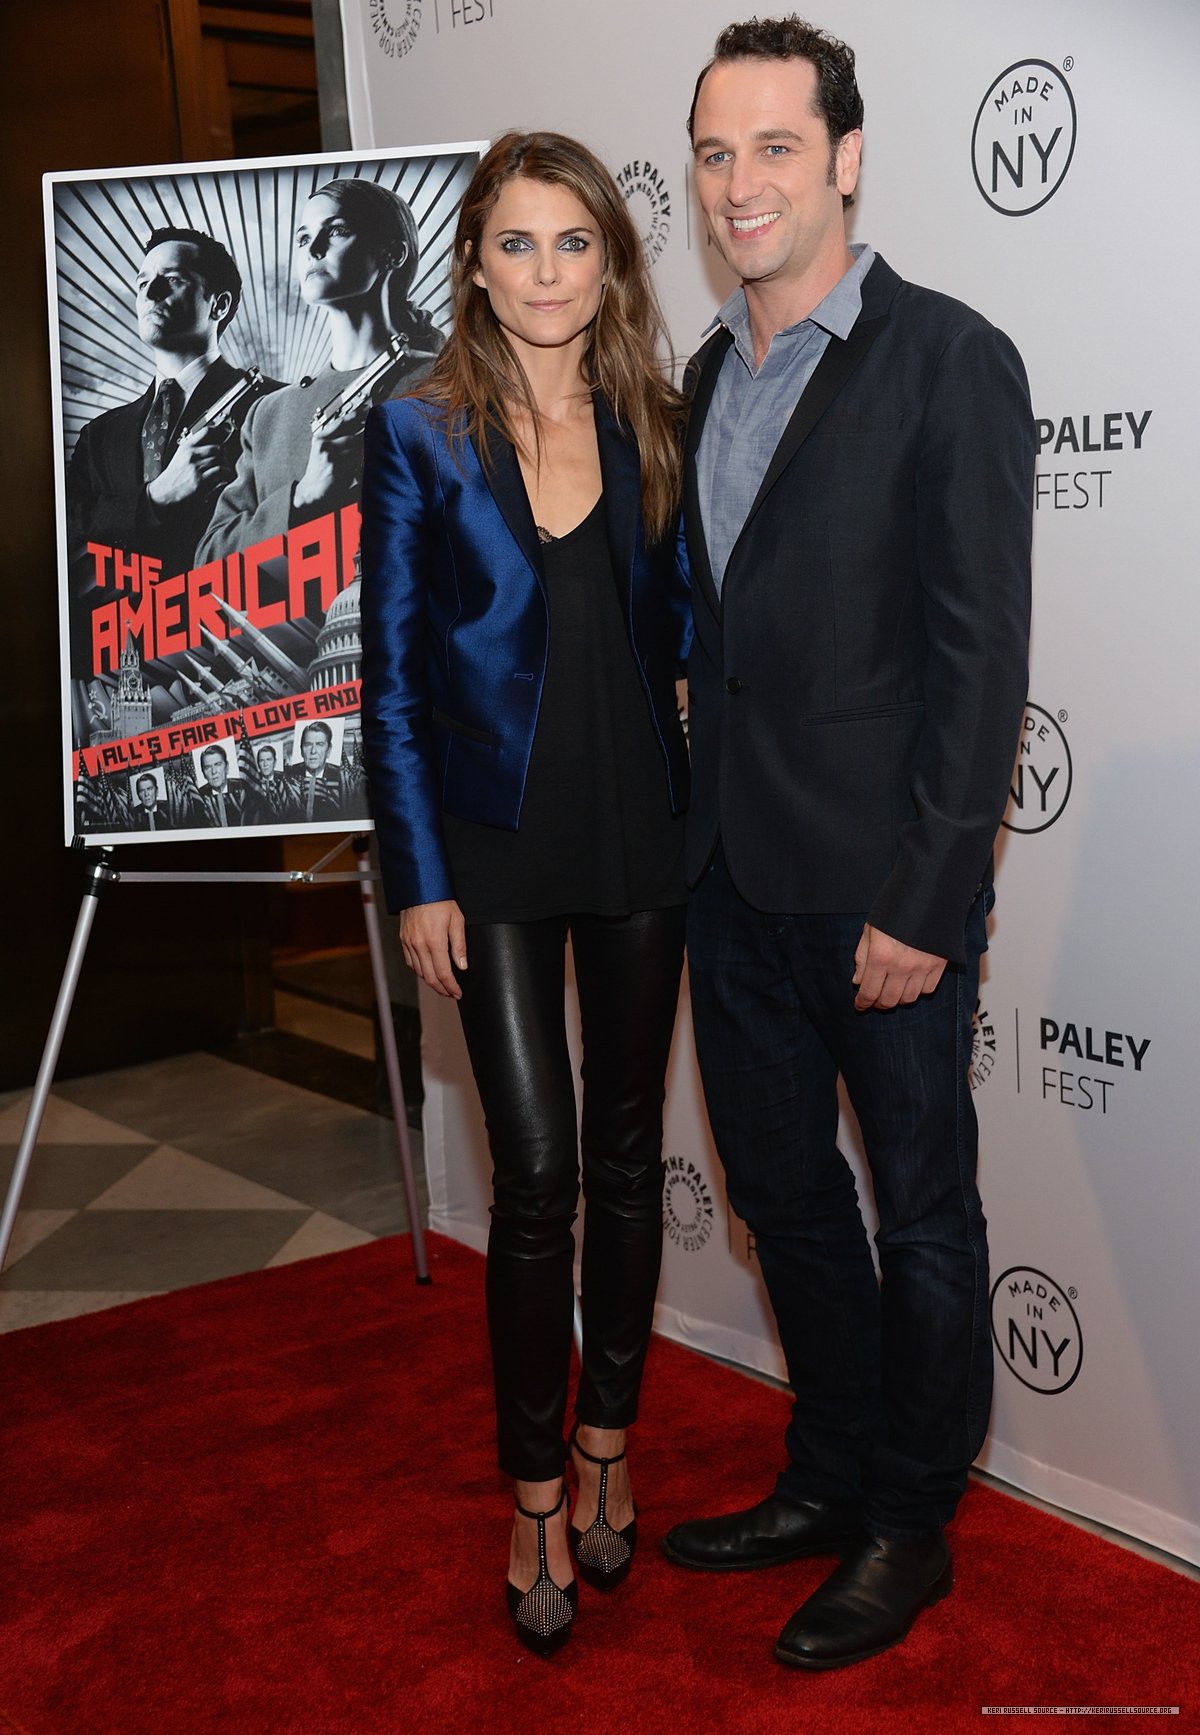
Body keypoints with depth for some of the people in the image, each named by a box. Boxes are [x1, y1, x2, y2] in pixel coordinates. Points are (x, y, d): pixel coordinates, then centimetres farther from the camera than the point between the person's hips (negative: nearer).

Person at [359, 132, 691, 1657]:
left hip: (640, 838, 3)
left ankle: (606, 1444, 30)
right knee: (536, 1170, -2)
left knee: (625, 1151, 11)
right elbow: (389, 674, -4)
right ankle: (536, 1493, 15)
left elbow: (690, 638, 8)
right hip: (495, 849, -3)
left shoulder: (655, 431, 4)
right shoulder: (419, 434, -4)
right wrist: (418, 876, -7)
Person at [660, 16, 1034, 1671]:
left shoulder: (950, 361, -11)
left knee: (920, 1217, 10)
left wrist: (919, 904, -17)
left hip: (882, 890, -7)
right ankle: (828, 1480, 38)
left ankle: (911, 1528, 29)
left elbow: (982, 661, -15)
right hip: (736, 877, 7)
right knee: (783, 1191, 19)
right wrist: (703, 832, 10)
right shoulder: (712, 371, 11)